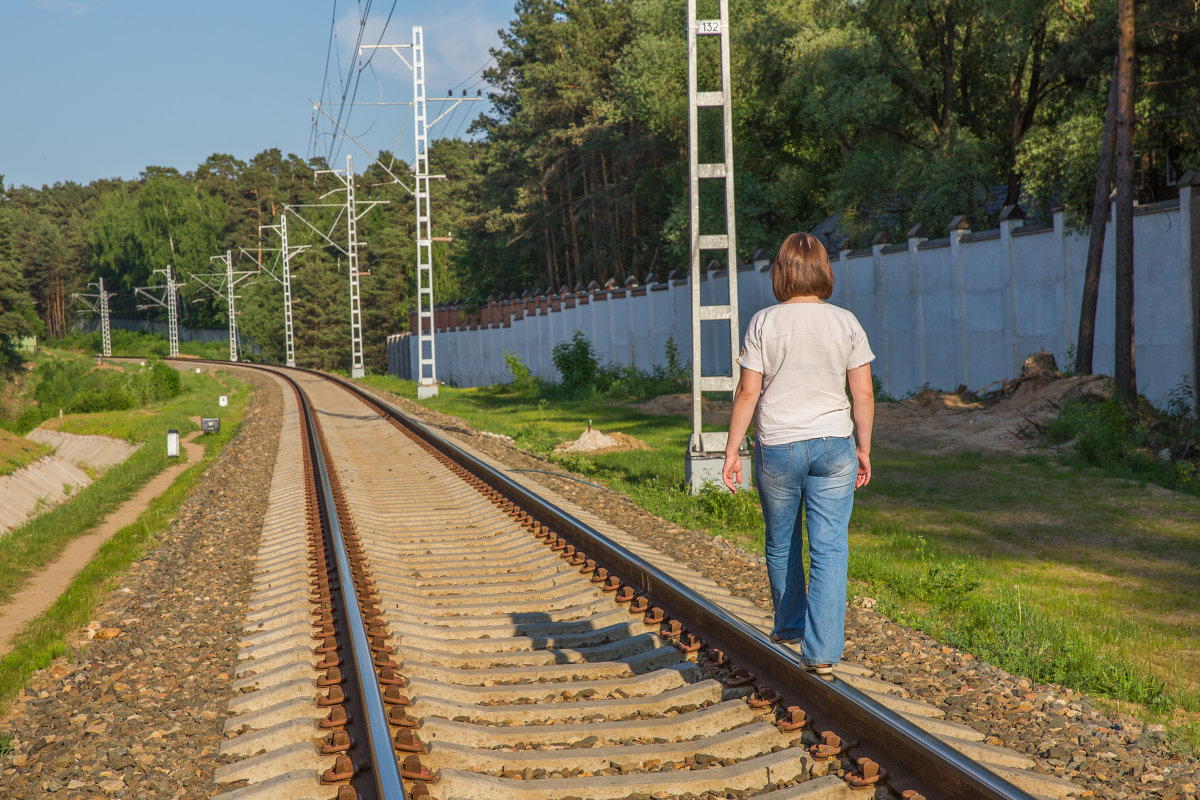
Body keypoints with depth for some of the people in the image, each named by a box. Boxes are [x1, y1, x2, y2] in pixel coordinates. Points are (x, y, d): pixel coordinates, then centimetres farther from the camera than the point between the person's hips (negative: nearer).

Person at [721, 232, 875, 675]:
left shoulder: (763, 323, -6)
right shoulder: (845, 322, -1)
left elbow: (748, 392, -6)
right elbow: (863, 394, 0)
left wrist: (732, 451, 1)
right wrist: (863, 450, 11)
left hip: (777, 447, 0)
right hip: (834, 446, 1)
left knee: (782, 545, 19)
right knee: (829, 550, 2)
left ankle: (789, 627, 36)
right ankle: (821, 651, -3)